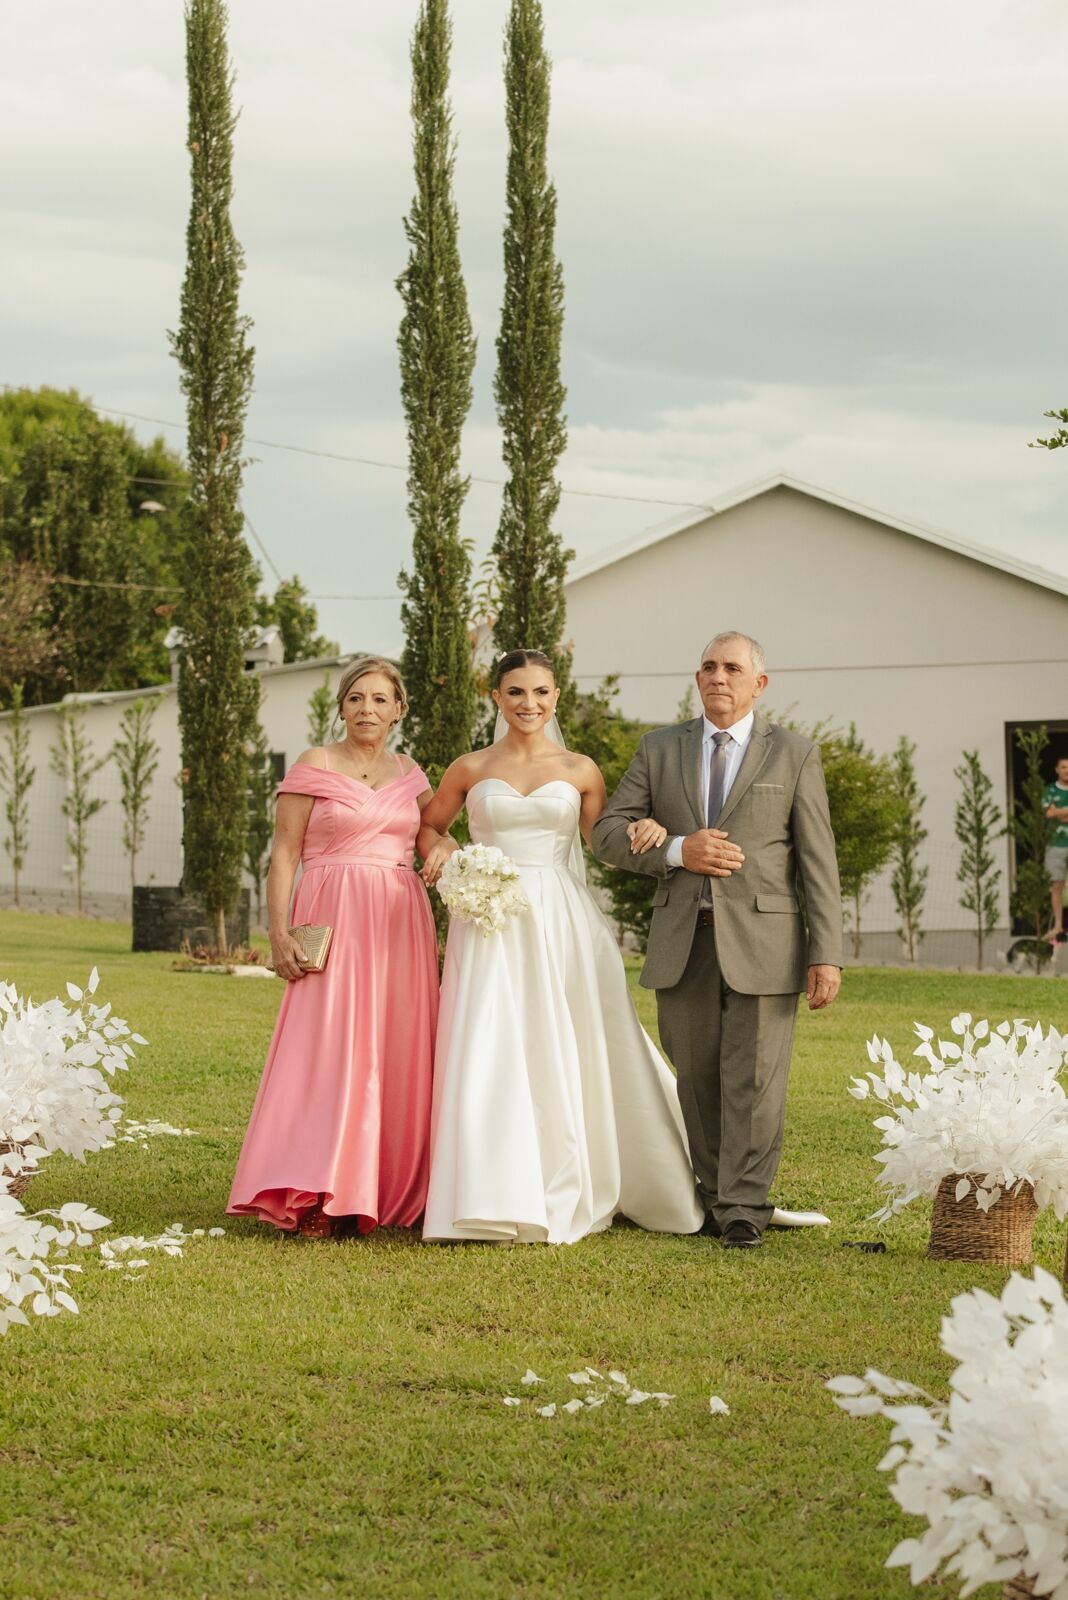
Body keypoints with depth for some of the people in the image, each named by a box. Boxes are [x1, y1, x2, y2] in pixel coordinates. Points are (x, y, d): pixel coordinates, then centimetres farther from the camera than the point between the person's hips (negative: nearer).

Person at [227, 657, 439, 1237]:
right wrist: (279, 934, -12)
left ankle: (390, 1189, 10)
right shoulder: (313, 767, 0)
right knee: (327, 1046, -9)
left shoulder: (409, 772, 13)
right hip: (334, 921, -5)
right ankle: (314, 1198, -8)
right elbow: (284, 855, -3)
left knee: (397, 1053, 4)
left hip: (401, 922, 5)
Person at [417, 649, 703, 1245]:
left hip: (562, 925, 1)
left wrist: (641, 832, -6)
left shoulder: (580, 770, 8)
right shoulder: (470, 770, 7)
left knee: (569, 1055, 3)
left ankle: (566, 1196, 16)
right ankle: (498, 1198, 0)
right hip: (490, 925, 0)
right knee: (490, 1056, -6)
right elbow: (429, 825, 20)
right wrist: (441, 849, -2)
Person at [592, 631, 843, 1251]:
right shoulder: (661, 750, 12)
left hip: (762, 943, -2)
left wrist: (827, 956, -7)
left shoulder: (795, 754, 5)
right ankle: (713, 1195, 16)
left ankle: (744, 1207, 1)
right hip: (683, 943, 3)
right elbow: (608, 832, 7)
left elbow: (819, 863, 1)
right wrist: (676, 851, -11)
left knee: (754, 1079, -5)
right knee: (697, 1078, 6)